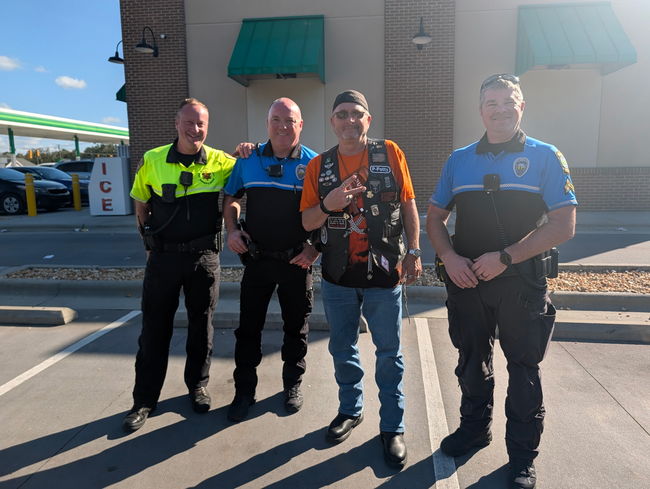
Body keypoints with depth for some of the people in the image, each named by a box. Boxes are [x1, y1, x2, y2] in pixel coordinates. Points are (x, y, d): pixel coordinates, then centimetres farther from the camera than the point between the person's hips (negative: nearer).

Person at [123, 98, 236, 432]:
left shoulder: (221, 162, -3)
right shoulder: (152, 160, -1)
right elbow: (141, 205, 9)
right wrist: (150, 241, 4)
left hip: (204, 256, 0)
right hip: (163, 256, 0)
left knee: (201, 324, 13)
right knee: (154, 328, 8)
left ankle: (197, 385, 33)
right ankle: (144, 399, 24)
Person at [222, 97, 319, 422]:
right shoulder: (248, 158, 1)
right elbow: (231, 198, 12)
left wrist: (315, 248, -10)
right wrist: (232, 230, -4)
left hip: (297, 261, -1)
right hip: (257, 258, 2)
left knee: (296, 327, 13)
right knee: (248, 327, 9)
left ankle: (293, 385, 34)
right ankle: (244, 390, 26)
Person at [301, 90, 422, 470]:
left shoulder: (390, 153, -1)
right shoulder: (319, 166, 3)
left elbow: (408, 203, 2)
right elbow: (307, 222, 1)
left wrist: (414, 250, -4)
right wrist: (328, 204, -18)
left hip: (384, 272, -2)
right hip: (338, 276, 3)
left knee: (389, 353, 8)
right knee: (343, 349, 16)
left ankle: (393, 427, 25)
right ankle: (351, 410, 39)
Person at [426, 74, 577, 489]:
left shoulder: (545, 157, -3)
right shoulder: (459, 160, 6)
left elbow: (563, 225, -10)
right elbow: (435, 217, 9)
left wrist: (504, 258, -18)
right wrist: (450, 259, -9)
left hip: (523, 281, -3)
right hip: (466, 279, 3)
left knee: (524, 368, 9)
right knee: (472, 360, 17)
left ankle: (523, 456, 28)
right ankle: (475, 427, 40)